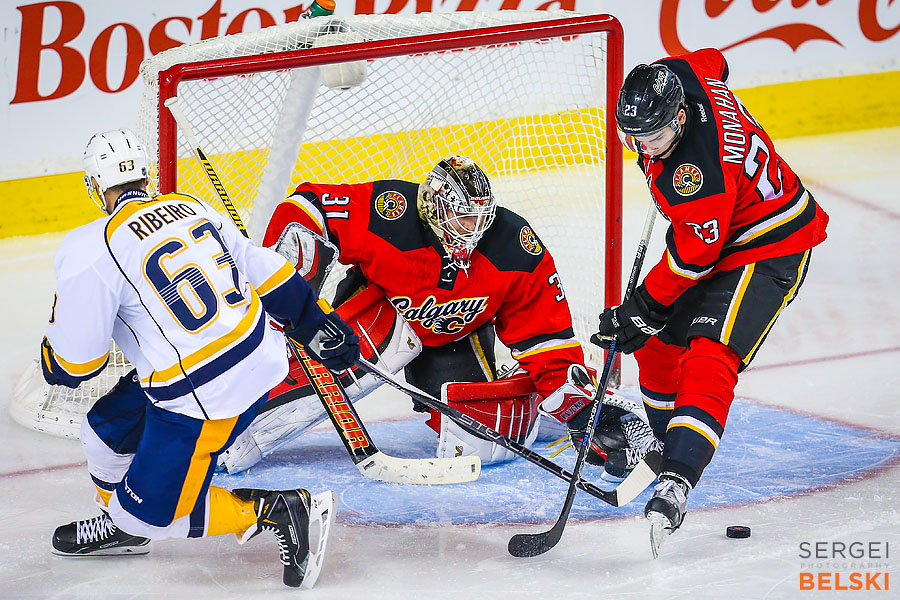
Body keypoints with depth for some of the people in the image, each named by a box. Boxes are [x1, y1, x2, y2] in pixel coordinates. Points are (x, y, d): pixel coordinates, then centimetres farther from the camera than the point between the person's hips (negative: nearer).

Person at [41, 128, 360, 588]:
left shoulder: (91, 251, -13)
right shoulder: (192, 208, 7)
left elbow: (72, 364, -8)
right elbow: (265, 270, 15)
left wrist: (53, 363, 16)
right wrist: (316, 327, 27)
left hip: (206, 397, -9)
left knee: (150, 512, 5)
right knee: (108, 426, 24)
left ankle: (280, 512, -2)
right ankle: (119, 526, 47)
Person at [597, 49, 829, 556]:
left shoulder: (701, 171, -37)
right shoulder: (672, 76, -13)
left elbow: (694, 253, -27)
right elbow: (713, 62, 12)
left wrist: (644, 309, -17)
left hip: (768, 249, -10)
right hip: (712, 232, 10)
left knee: (709, 355, -25)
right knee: (658, 340, 13)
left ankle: (677, 482, -37)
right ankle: (666, 443, 33)